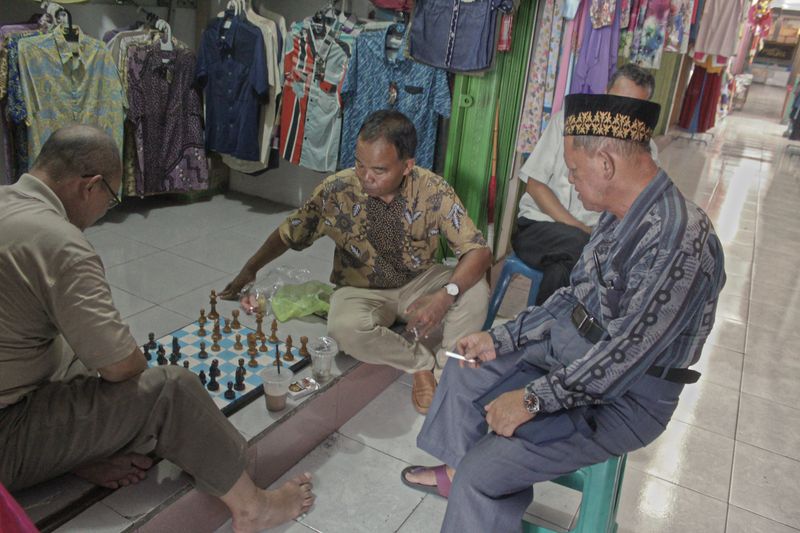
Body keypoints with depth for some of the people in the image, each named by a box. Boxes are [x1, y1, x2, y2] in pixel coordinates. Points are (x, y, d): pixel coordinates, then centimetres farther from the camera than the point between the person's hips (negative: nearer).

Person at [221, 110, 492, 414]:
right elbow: (289, 234, 0)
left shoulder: (433, 191, -20)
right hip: (363, 291, 0)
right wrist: (249, 270, 5)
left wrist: (445, 296, -40)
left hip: (419, 282, 1)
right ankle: (421, 362, -10)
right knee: (346, 329, -36)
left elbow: (479, 252, -23)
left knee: (475, 290, -29)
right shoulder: (336, 190, -18)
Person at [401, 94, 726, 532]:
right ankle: (456, 470, 34)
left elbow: (624, 355, -29)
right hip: (572, 353, 9)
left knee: (483, 469, -18)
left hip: (622, 399, -9)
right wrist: (501, 339, 3)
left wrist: (533, 399, -20)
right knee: (465, 368, 16)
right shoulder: (620, 216, -1)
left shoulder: (677, 240, -31)